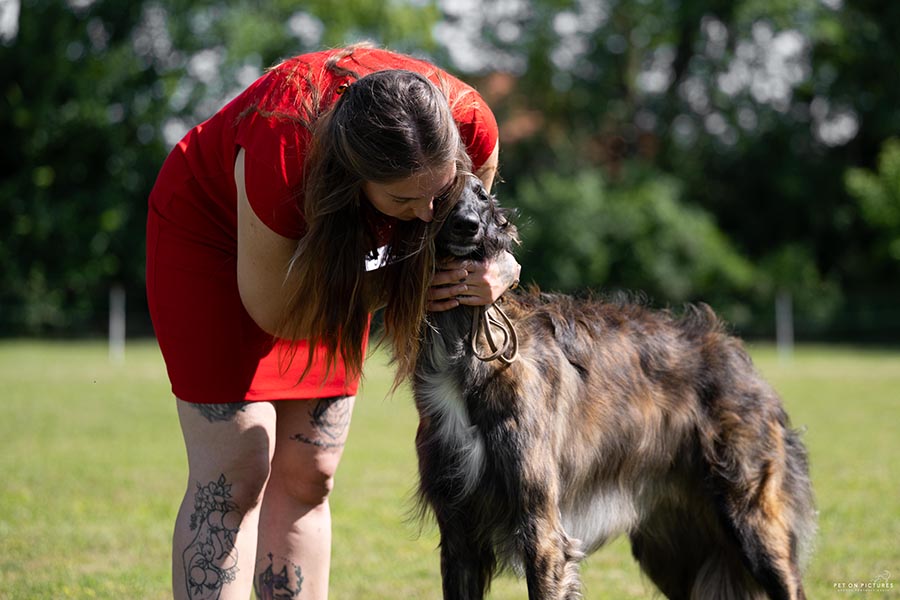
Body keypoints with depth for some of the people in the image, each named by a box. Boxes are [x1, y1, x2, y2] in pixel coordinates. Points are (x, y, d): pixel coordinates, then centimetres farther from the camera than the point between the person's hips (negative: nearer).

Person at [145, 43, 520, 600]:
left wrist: (497, 270, -29)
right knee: (235, 475, -12)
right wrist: (400, 283, -29)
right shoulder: (281, 155, -42)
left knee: (307, 474, 3)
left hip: (331, 240, 5)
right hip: (213, 232, -4)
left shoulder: (470, 127, -31)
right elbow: (276, 312, -24)